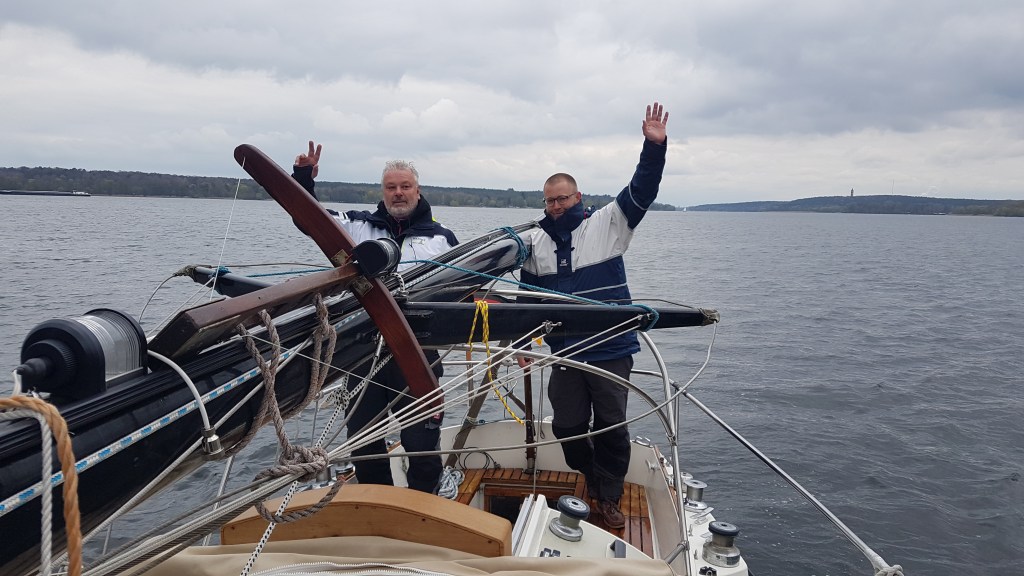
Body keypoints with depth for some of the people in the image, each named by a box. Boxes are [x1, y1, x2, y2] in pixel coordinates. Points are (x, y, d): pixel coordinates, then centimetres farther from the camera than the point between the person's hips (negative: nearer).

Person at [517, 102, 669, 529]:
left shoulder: (607, 224, 0)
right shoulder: (535, 243, 9)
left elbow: (641, 191, -10)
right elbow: (528, 297, 16)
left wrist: (654, 146, -23)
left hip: (612, 350, -3)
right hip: (565, 354, 3)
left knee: (611, 425, 4)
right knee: (567, 425, 8)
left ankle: (608, 497, 22)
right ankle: (593, 478, 34)